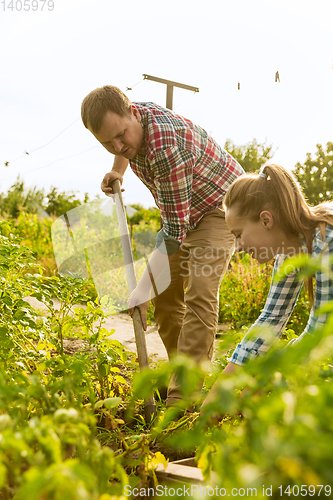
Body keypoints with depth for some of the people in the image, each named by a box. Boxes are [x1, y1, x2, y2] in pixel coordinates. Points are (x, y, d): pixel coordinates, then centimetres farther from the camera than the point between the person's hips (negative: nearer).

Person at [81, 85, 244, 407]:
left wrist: (142, 289, -33)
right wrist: (117, 169, 8)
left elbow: (175, 230, -34)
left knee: (200, 293, -22)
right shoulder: (129, 122, -10)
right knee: (166, 294, 5)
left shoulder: (166, 146, -37)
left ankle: (182, 396, -21)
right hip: (183, 211, 9)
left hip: (220, 205, -9)